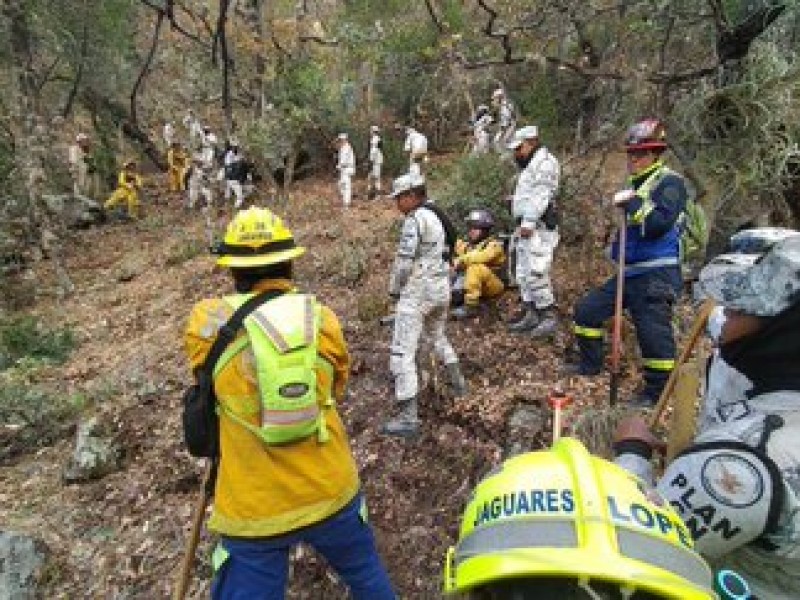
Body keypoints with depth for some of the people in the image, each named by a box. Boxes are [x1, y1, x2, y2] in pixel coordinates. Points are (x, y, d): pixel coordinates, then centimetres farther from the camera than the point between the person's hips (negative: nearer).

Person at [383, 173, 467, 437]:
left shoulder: (415, 219, -14)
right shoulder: (436, 216, 12)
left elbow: (404, 261, -18)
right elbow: (445, 254, 13)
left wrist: (395, 289, -2)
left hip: (417, 290, -9)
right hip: (442, 287, 9)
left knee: (402, 351, -6)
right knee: (438, 336, 31)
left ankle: (408, 417, -5)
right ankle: (458, 382, 45)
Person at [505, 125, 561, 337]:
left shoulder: (545, 162, -5)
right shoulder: (529, 166, 26)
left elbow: (541, 195, -17)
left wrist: (528, 222, -22)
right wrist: (521, 225, 14)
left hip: (538, 228, -10)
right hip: (525, 227, 10)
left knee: (536, 272, -14)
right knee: (523, 273, 10)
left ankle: (549, 316, -6)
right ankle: (530, 313, 17)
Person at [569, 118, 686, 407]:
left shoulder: (669, 182, -8)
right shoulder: (635, 183, 17)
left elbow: (661, 223, -24)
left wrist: (631, 203, -20)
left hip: (656, 276, -9)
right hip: (629, 272, 9)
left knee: (653, 331, -8)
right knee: (586, 309, 12)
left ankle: (656, 391, 11)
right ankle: (591, 364, 28)